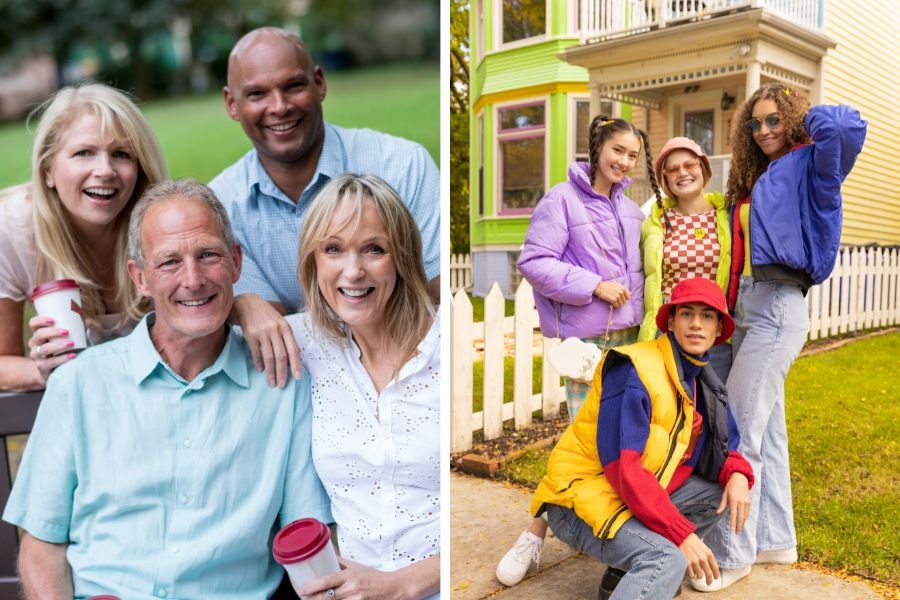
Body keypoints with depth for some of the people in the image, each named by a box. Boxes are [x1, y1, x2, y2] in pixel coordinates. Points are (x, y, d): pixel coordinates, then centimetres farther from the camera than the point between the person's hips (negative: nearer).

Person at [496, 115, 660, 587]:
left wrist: (637, 308, 7)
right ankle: (534, 535, 5)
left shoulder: (630, 210, 13)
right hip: (586, 337, -7)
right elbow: (533, 262, -15)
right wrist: (595, 286, -18)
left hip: (628, 335, 7)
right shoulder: (563, 199, -9)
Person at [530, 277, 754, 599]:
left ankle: (628, 570, 3)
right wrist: (683, 534, -26)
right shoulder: (635, 370, -21)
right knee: (667, 561, -29)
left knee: (726, 490, 0)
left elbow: (724, 446, 14)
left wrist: (738, 475, -10)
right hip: (581, 497, -9)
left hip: (638, 495, 9)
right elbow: (622, 467, -26)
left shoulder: (704, 383, 6)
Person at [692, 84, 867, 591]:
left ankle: (733, 553, 2)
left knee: (737, 430, -9)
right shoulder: (753, 179, 20)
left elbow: (849, 126, -23)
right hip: (747, 307, 9)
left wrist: (805, 118, -3)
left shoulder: (806, 165, -2)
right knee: (766, 428, 14)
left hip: (777, 308, -9)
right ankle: (776, 539, 26)